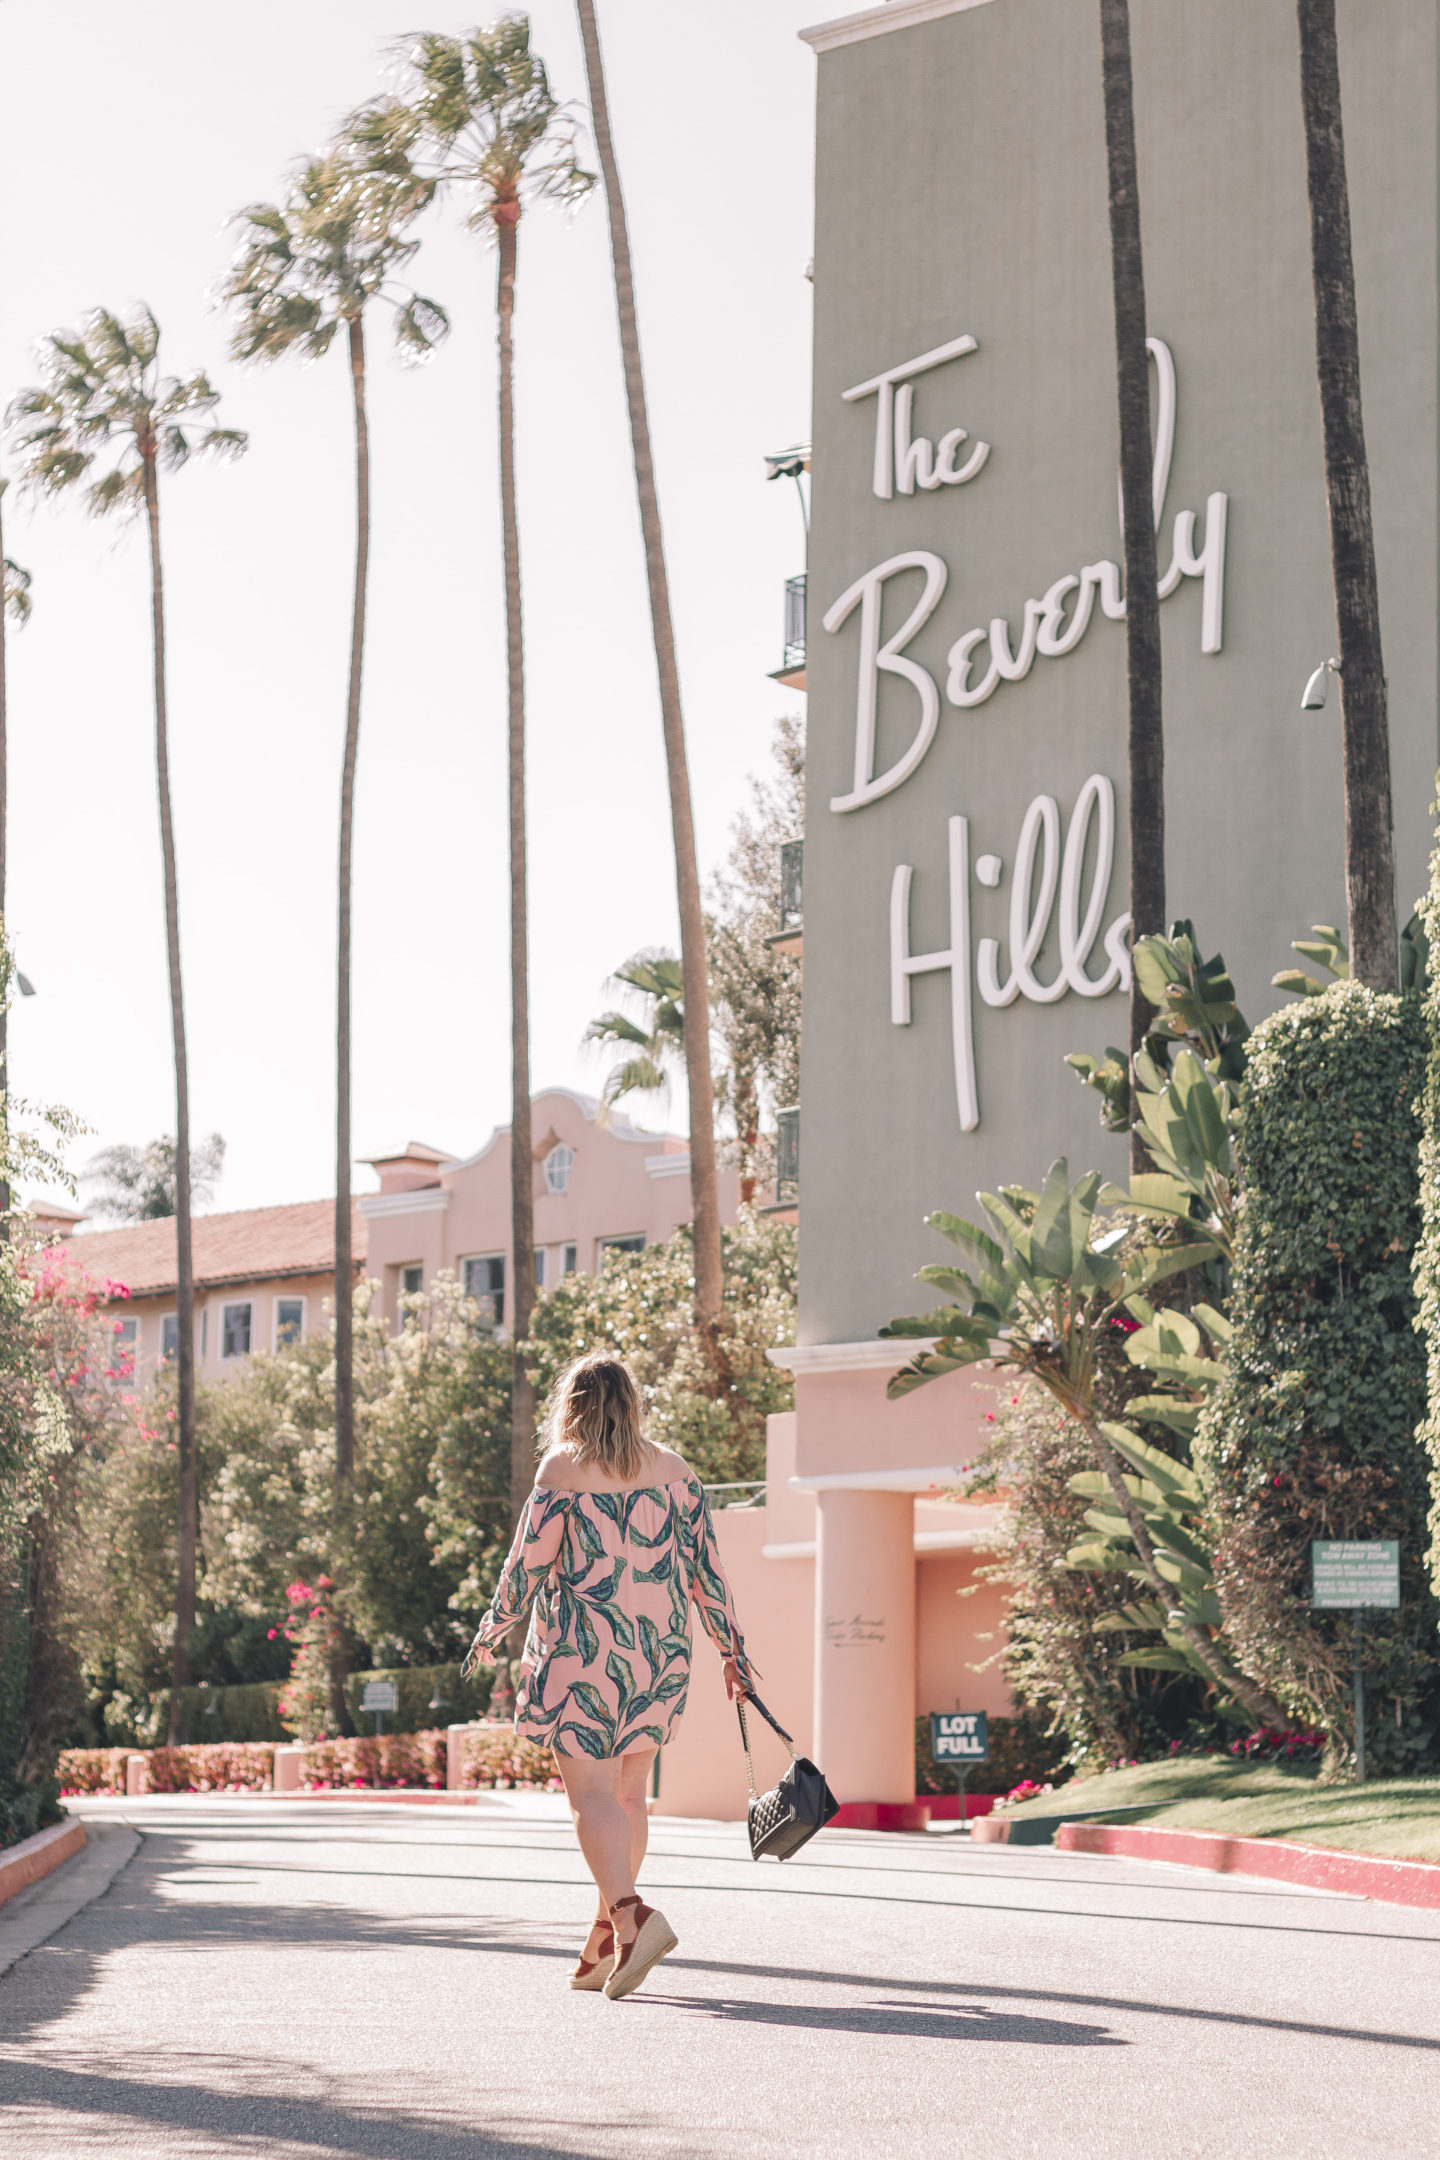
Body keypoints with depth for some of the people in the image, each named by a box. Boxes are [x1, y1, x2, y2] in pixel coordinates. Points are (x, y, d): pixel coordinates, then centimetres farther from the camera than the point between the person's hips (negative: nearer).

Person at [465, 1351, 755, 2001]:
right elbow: (706, 1565, 7)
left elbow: (528, 1562, -3)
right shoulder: (674, 1469, 9)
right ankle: (603, 1947, 16)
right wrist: (732, 1650, 12)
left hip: (583, 1646, -5)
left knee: (591, 1792, -7)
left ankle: (631, 1916, -27)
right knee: (628, 1791, 12)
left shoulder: (562, 1469, -3)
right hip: (660, 1648, 5)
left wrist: (491, 1630, 11)